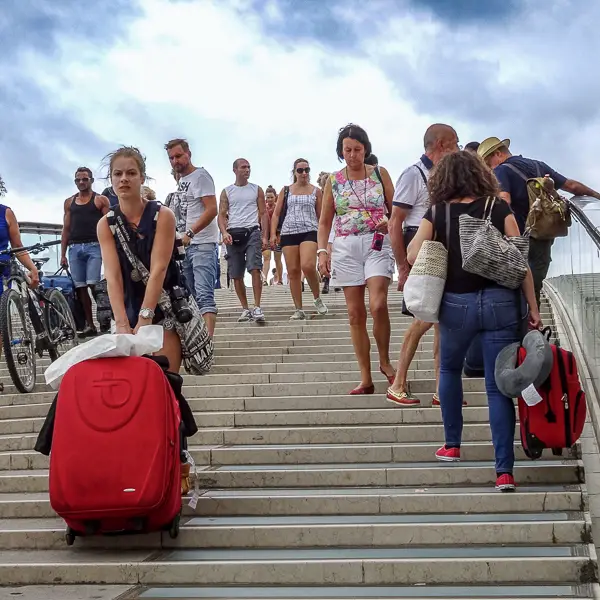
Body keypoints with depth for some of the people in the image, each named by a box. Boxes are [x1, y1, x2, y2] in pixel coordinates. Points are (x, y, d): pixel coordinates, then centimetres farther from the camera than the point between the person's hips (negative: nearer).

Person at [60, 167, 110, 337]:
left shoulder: (101, 200, 5)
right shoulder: (69, 202, 17)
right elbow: (66, 229, 17)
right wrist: (63, 254, 10)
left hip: (94, 246, -4)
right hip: (75, 248, 4)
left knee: (94, 284, -14)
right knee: (80, 287, 1)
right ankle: (89, 324, 4)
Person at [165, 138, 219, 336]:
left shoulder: (200, 175, -6)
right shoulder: (180, 181, 19)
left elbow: (212, 210, -17)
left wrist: (190, 234, -23)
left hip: (201, 244, -9)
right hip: (184, 245, 9)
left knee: (204, 295, -18)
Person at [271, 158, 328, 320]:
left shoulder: (316, 191, 10)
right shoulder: (285, 191, 12)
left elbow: (321, 216, 11)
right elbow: (276, 214, 12)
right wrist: (273, 234, 0)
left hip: (309, 232, -2)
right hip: (288, 233, 2)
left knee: (308, 266, -23)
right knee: (293, 271, 1)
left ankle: (317, 298, 1)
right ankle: (298, 310, 7)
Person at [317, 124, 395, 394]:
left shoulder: (379, 174, 5)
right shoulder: (334, 180, 8)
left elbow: (395, 209, 9)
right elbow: (324, 221, 11)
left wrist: (390, 222, -14)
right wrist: (322, 252, -1)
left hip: (377, 244, -2)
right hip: (346, 248, 2)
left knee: (378, 305, -20)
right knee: (355, 313, 1)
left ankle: (385, 361, 4)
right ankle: (365, 379, 7)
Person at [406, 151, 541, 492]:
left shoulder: (437, 214, 0)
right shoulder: (499, 208, 0)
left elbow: (412, 256, -1)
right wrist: (533, 307, 1)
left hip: (457, 304, 0)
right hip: (501, 302, 0)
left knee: (450, 369, 26)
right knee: (498, 386, 2)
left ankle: (452, 445, 28)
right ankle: (505, 472, -2)